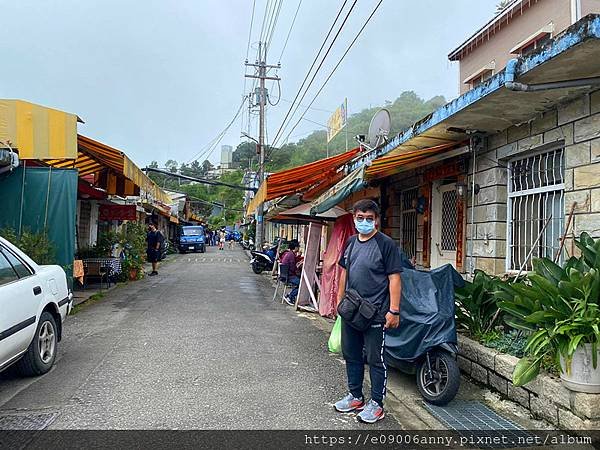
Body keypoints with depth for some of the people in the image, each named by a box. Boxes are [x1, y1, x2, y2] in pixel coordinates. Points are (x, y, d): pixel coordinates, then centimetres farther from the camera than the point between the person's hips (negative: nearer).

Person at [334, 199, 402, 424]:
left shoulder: (386, 244, -11)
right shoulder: (351, 242, 10)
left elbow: (394, 278, -13)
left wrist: (394, 311, -17)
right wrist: (339, 300, 17)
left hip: (375, 312, -7)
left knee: (375, 359, 4)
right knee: (351, 355, 17)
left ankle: (376, 404, 20)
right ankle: (355, 397, 34)